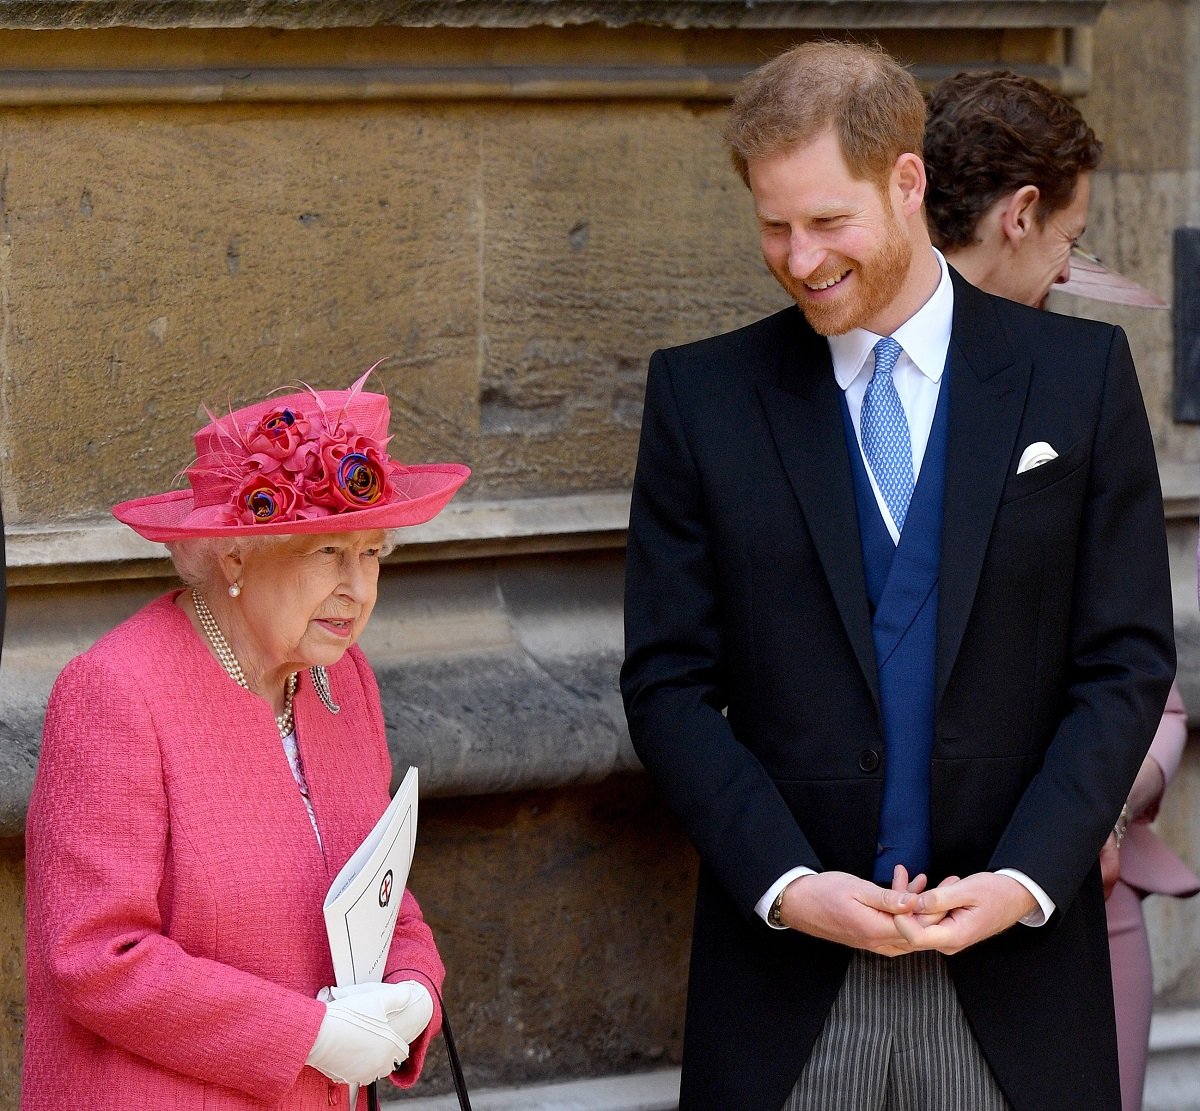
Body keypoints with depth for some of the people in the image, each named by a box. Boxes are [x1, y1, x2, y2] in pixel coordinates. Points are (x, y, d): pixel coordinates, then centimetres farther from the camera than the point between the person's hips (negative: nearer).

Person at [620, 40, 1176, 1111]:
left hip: (1014, 963, 0)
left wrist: (1024, 880, -10)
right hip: (785, 964, 0)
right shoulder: (701, 395, 4)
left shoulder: (1080, 374, 4)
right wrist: (785, 885, -11)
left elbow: (1129, 662, 2)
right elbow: (668, 683, 2)